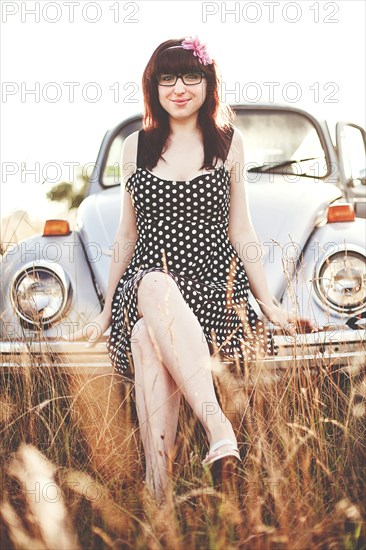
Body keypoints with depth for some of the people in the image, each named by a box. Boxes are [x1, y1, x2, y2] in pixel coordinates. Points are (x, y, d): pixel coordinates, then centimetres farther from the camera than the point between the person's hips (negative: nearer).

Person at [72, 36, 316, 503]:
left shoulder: (227, 142, 12)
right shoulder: (135, 147, 14)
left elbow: (239, 230, 14)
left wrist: (268, 303, 10)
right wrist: (107, 309, 19)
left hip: (215, 278, -1)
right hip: (148, 277, 1)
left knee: (148, 337, -37)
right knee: (155, 289, -40)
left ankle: (157, 478, -44)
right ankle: (218, 427, -50)